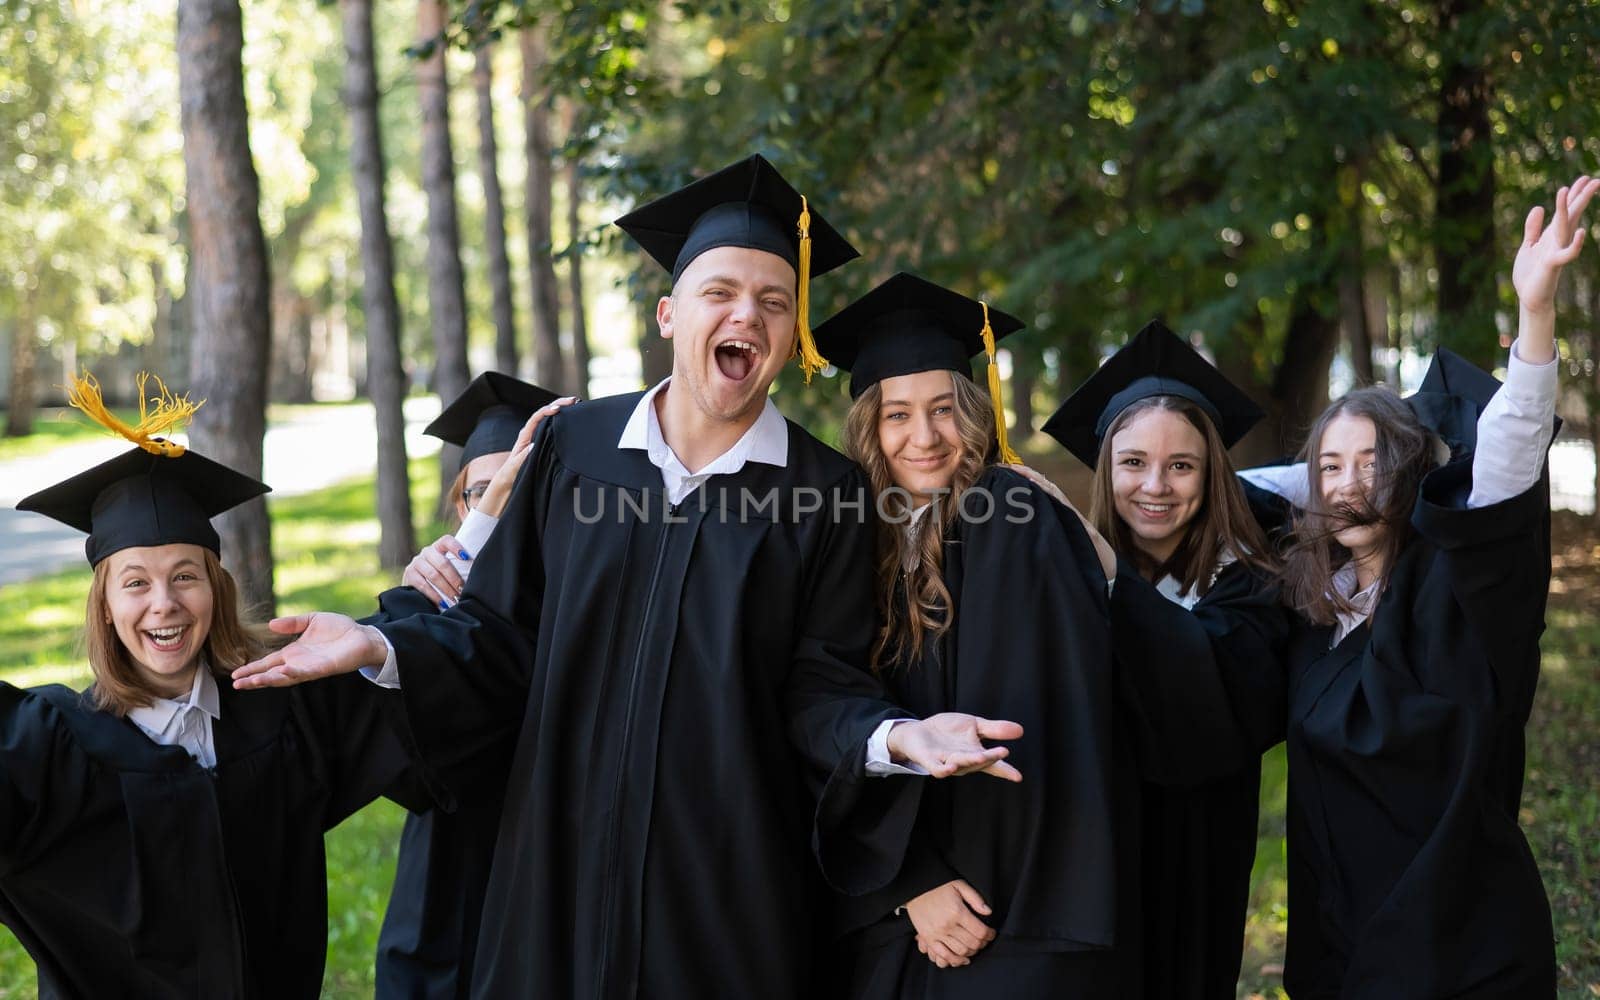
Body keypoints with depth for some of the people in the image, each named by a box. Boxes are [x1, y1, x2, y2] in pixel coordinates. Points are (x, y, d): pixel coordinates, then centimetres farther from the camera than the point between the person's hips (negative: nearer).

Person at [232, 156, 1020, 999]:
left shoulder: (825, 492, -2)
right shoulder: (573, 446, 1)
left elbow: (816, 685, -4)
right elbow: (503, 635, 4)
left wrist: (892, 734, -24)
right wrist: (383, 649, -11)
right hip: (566, 863, 1)